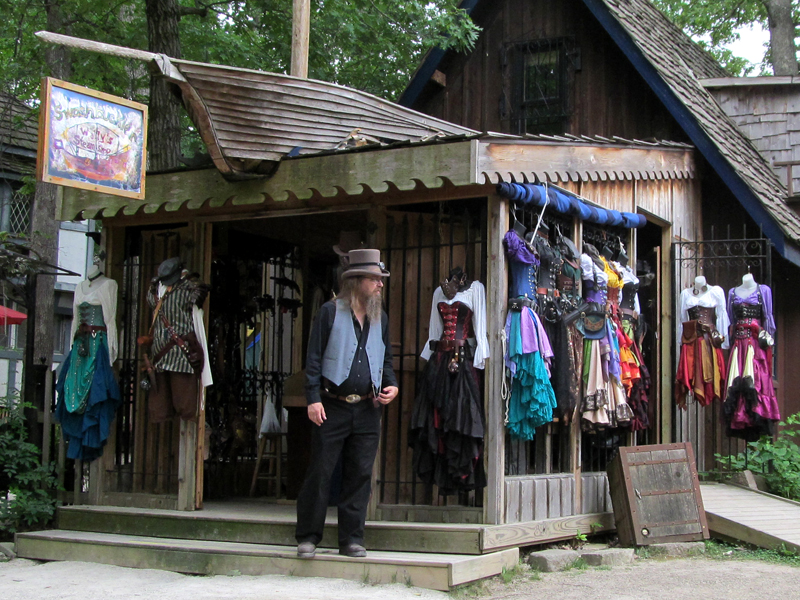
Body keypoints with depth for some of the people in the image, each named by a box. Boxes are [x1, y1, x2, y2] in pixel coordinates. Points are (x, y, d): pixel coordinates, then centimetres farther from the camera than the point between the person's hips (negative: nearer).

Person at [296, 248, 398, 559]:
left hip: (367, 409, 4)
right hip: (332, 406, -4)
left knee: (360, 474, 5)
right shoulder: (330, 312, -1)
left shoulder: (380, 318, 14)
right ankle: (308, 537, 9)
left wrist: (392, 385, 3)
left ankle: (352, 539, 13)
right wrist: (313, 399, -11)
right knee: (320, 471, -2)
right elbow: (314, 358, -3)